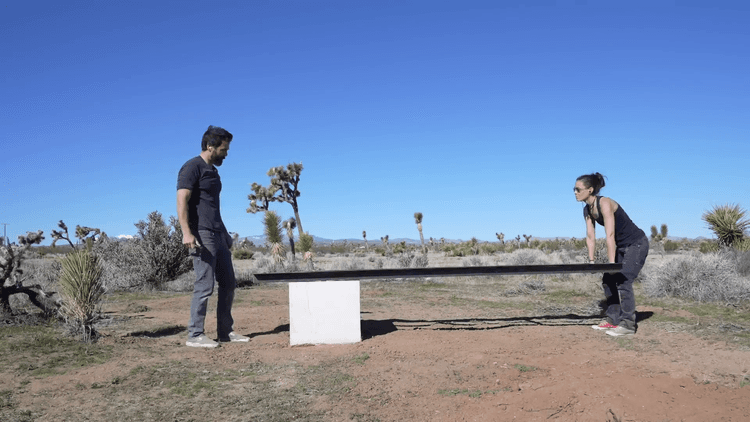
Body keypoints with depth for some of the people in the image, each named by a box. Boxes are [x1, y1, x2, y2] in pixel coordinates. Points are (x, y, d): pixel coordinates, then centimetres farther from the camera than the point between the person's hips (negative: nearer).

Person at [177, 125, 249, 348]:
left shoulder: (212, 171, 20)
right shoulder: (192, 167, -6)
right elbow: (182, 201, -16)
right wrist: (186, 232, -26)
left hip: (218, 235, 9)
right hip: (202, 235, -9)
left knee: (228, 283, 10)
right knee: (205, 285, -8)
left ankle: (225, 331, 18)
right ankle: (195, 335, 1)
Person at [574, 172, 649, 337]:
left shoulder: (604, 203, -27)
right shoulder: (587, 210, -1)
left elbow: (610, 236, -30)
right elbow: (590, 237, 2)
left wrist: (611, 263, -28)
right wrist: (591, 260, -2)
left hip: (637, 244, -9)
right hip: (622, 246, 9)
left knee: (623, 281, -14)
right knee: (608, 280, 7)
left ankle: (628, 325, -7)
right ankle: (612, 319, 16)